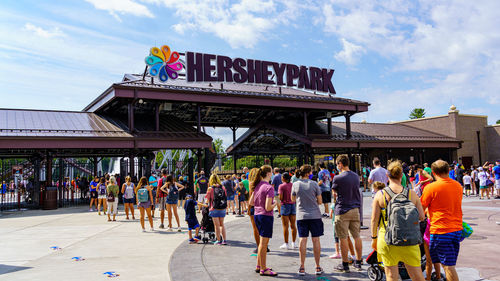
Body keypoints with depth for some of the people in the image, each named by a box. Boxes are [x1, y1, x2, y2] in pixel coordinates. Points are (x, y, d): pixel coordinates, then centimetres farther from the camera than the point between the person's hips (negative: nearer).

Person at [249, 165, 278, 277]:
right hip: (266, 217, -8)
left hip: (256, 215, 8)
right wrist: (275, 203, -3)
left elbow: (251, 202, 10)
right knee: (264, 243, 1)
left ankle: (259, 266, 30)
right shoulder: (269, 188, -18)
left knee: (262, 242, 20)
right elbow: (268, 208, -21)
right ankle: (263, 269, 11)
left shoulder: (257, 185, 6)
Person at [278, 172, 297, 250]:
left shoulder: (281, 186, -10)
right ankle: (293, 243, 16)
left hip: (285, 205, -5)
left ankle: (286, 244, 4)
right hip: (293, 205, 5)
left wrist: (279, 198, 5)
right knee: (293, 225, 10)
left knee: (285, 226, 0)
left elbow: (281, 197, -15)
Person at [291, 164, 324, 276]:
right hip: (315, 215, -1)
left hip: (301, 215, 1)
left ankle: (302, 268, 6)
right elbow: (320, 201, -1)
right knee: (316, 240, 6)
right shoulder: (314, 184, -6)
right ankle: (318, 267, 12)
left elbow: (293, 200, 13)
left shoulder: (295, 184, -1)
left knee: (302, 240, 4)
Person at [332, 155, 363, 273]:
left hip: (342, 211, -6)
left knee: (343, 238, 2)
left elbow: (335, 192, 3)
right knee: (356, 236, 12)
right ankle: (358, 262, 20)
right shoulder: (356, 176, 7)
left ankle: (345, 264, 9)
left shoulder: (338, 178, -12)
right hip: (355, 209, 6)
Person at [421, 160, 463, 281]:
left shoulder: (431, 188, -13)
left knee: (448, 265, 0)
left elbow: (421, 209, -4)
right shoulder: (458, 186, 6)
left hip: (440, 231, -6)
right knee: (450, 263, 15)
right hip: (457, 229, 6)